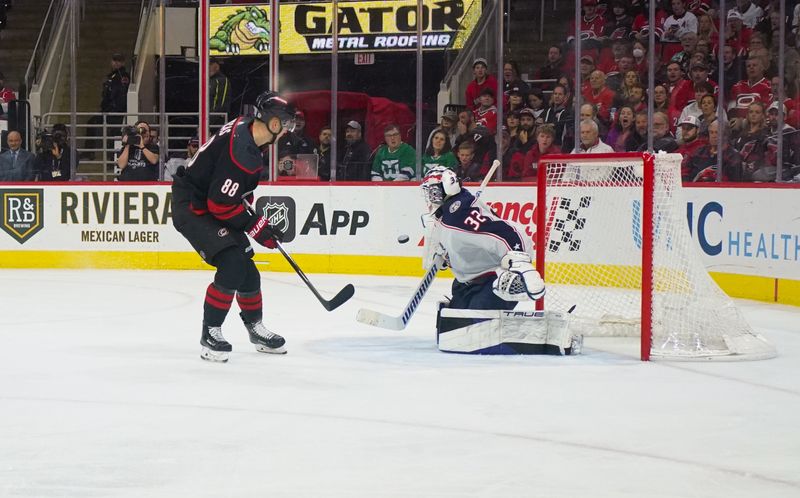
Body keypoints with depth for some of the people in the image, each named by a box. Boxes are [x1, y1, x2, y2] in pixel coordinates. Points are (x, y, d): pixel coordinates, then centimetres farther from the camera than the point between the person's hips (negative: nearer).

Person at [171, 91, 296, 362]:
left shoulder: (246, 132, 2)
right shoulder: (240, 151, -29)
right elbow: (221, 205, -27)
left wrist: (258, 219, 15)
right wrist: (257, 226, -16)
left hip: (213, 205, 10)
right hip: (191, 207, -10)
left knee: (247, 269, 12)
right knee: (232, 264, -21)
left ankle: (255, 327, 31)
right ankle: (210, 333, -11)